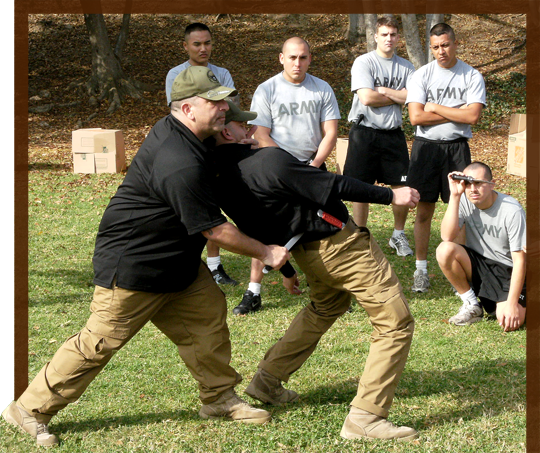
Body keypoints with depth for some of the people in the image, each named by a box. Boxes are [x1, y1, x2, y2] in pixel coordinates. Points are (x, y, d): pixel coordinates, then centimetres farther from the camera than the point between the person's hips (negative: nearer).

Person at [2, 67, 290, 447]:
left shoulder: (173, 130, 1)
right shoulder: (181, 166, -31)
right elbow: (214, 230, -23)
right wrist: (266, 252, -11)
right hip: (131, 265, -10)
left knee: (207, 310, 7)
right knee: (101, 341, -3)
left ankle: (219, 397, 20)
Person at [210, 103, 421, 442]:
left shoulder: (222, 181, -1)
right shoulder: (269, 160, -26)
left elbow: (257, 231, 13)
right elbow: (334, 187, -21)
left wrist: (285, 268, 27)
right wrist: (390, 195, -9)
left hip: (308, 254, 9)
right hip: (340, 243, -9)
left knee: (326, 306, 37)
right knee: (396, 323, -4)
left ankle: (268, 380, 38)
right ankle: (366, 417, -6)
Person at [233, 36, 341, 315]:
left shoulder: (322, 90, 5)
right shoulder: (266, 91, -2)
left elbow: (330, 132, 3)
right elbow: (261, 136, -6)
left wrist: (314, 165, -11)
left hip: (313, 165, 2)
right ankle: (253, 293, 1)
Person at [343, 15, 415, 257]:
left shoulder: (406, 67, 9)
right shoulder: (364, 62, -4)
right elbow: (367, 98, -16)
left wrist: (384, 91, -10)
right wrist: (398, 97, -5)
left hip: (393, 134, 4)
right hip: (365, 132, -3)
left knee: (403, 187, 3)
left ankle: (398, 235, 21)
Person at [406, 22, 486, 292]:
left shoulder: (472, 77, 0)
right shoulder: (421, 76, 1)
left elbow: (473, 116, -13)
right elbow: (416, 117, -10)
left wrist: (435, 108, -9)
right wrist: (457, 113, -9)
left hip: (457, 148, 0)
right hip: (426, 146, 0)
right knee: (424, 211, 3)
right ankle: (421, 270, 11)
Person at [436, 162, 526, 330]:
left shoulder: (512, 211, -20)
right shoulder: (465, 202, -10)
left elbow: (520, 260, -18)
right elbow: (447, 237, -23)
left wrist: (512, 303, -23)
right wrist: (455, 195, -26)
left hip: (508, 271, -3)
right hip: (478, 264, 3)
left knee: (510, 322, -27)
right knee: (445, 250, -26)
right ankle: (472, 305, -5)